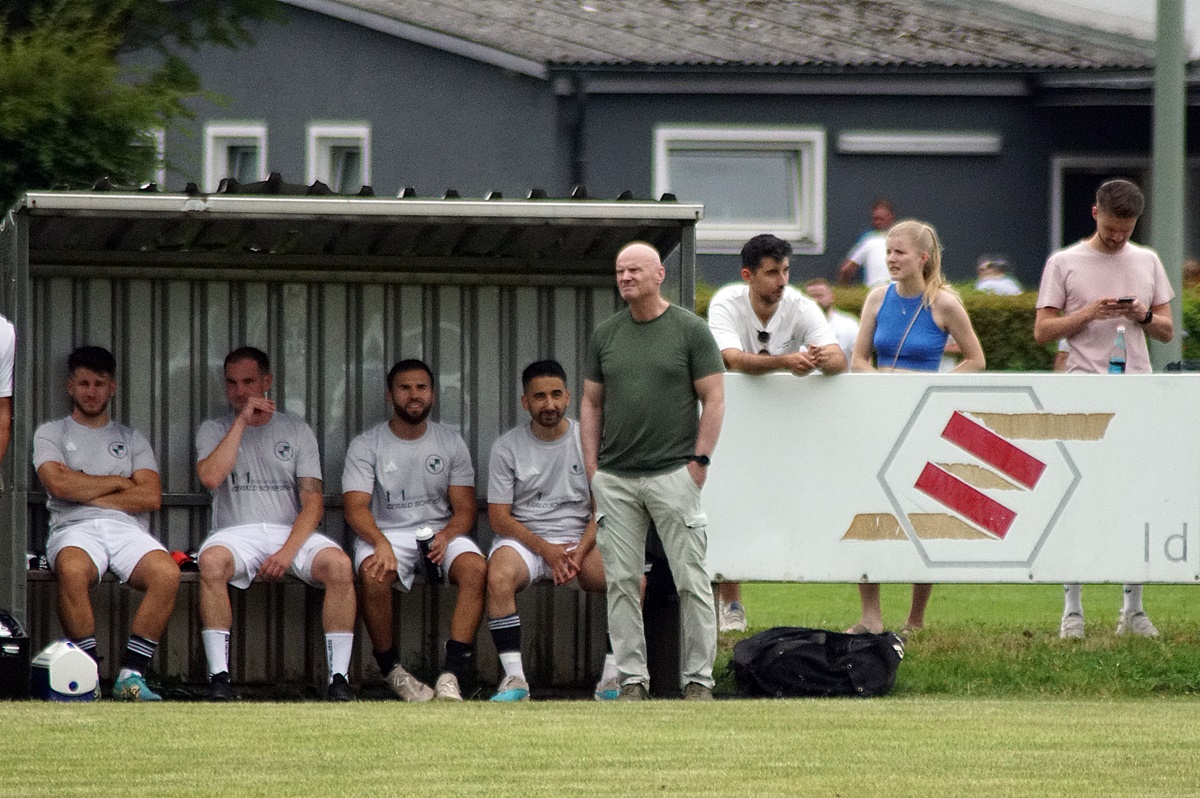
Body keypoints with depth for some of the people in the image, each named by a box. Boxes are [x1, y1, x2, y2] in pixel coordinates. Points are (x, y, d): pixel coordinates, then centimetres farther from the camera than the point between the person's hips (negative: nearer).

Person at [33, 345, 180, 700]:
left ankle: (131, 674, -30)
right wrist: (118, 483, 6)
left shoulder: (131, 439, 24)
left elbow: (150, 497, 6)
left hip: (128, 528, 2)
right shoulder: (51, 434, 19)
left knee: (167, 573, -32)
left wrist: (85, 492, 1)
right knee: (73, 570, -41)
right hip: (74, 529, -2)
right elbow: (58, 485, -2)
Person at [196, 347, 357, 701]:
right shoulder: (214, 430, 12)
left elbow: (313, 501, 4)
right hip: (236, 533, -1)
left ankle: (338, 678, -27)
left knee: (339, 565, -30)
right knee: (212, 561, -36)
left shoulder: (295, 430, 13)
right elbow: (211, 477, -11)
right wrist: (242, 421, -7)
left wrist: (288, 550, -13)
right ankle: (218, 678, -36)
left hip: (291, 532, 1)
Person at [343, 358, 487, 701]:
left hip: (441, 533, 2)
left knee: (476, 568, -30)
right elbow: (356, 507, -8)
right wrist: (381, 544, -29)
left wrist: (445, 537, -18)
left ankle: (452, 674, -36)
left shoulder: (451, 443, 10)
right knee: (374, 576, -36)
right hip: (384, 532, -2)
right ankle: (390, 669, -17)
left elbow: (465, 509, 5)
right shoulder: (366, 446, 3)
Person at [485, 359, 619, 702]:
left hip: (580, 541, 1)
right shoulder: (507, 447, 2)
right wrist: (547, 550, -14)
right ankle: (514, 678, -33)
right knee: (498, 576, -36)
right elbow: (499, 516, -1)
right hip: (523, 539, -1)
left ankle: (612, 677, -21)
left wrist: (579, 553, -14)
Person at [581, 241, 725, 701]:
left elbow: (713, 398, -1)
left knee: (691, 579, -4)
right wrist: (592, 466, 6)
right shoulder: (604, 335, 12)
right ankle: (632, 679, 7)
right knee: (621, 581, 2)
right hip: (615, 479, 4)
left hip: (674, 473, -4)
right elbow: (591, 403, 16)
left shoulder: (690, 330, 0)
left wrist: (699, 460, -8)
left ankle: (697, 679, 0)